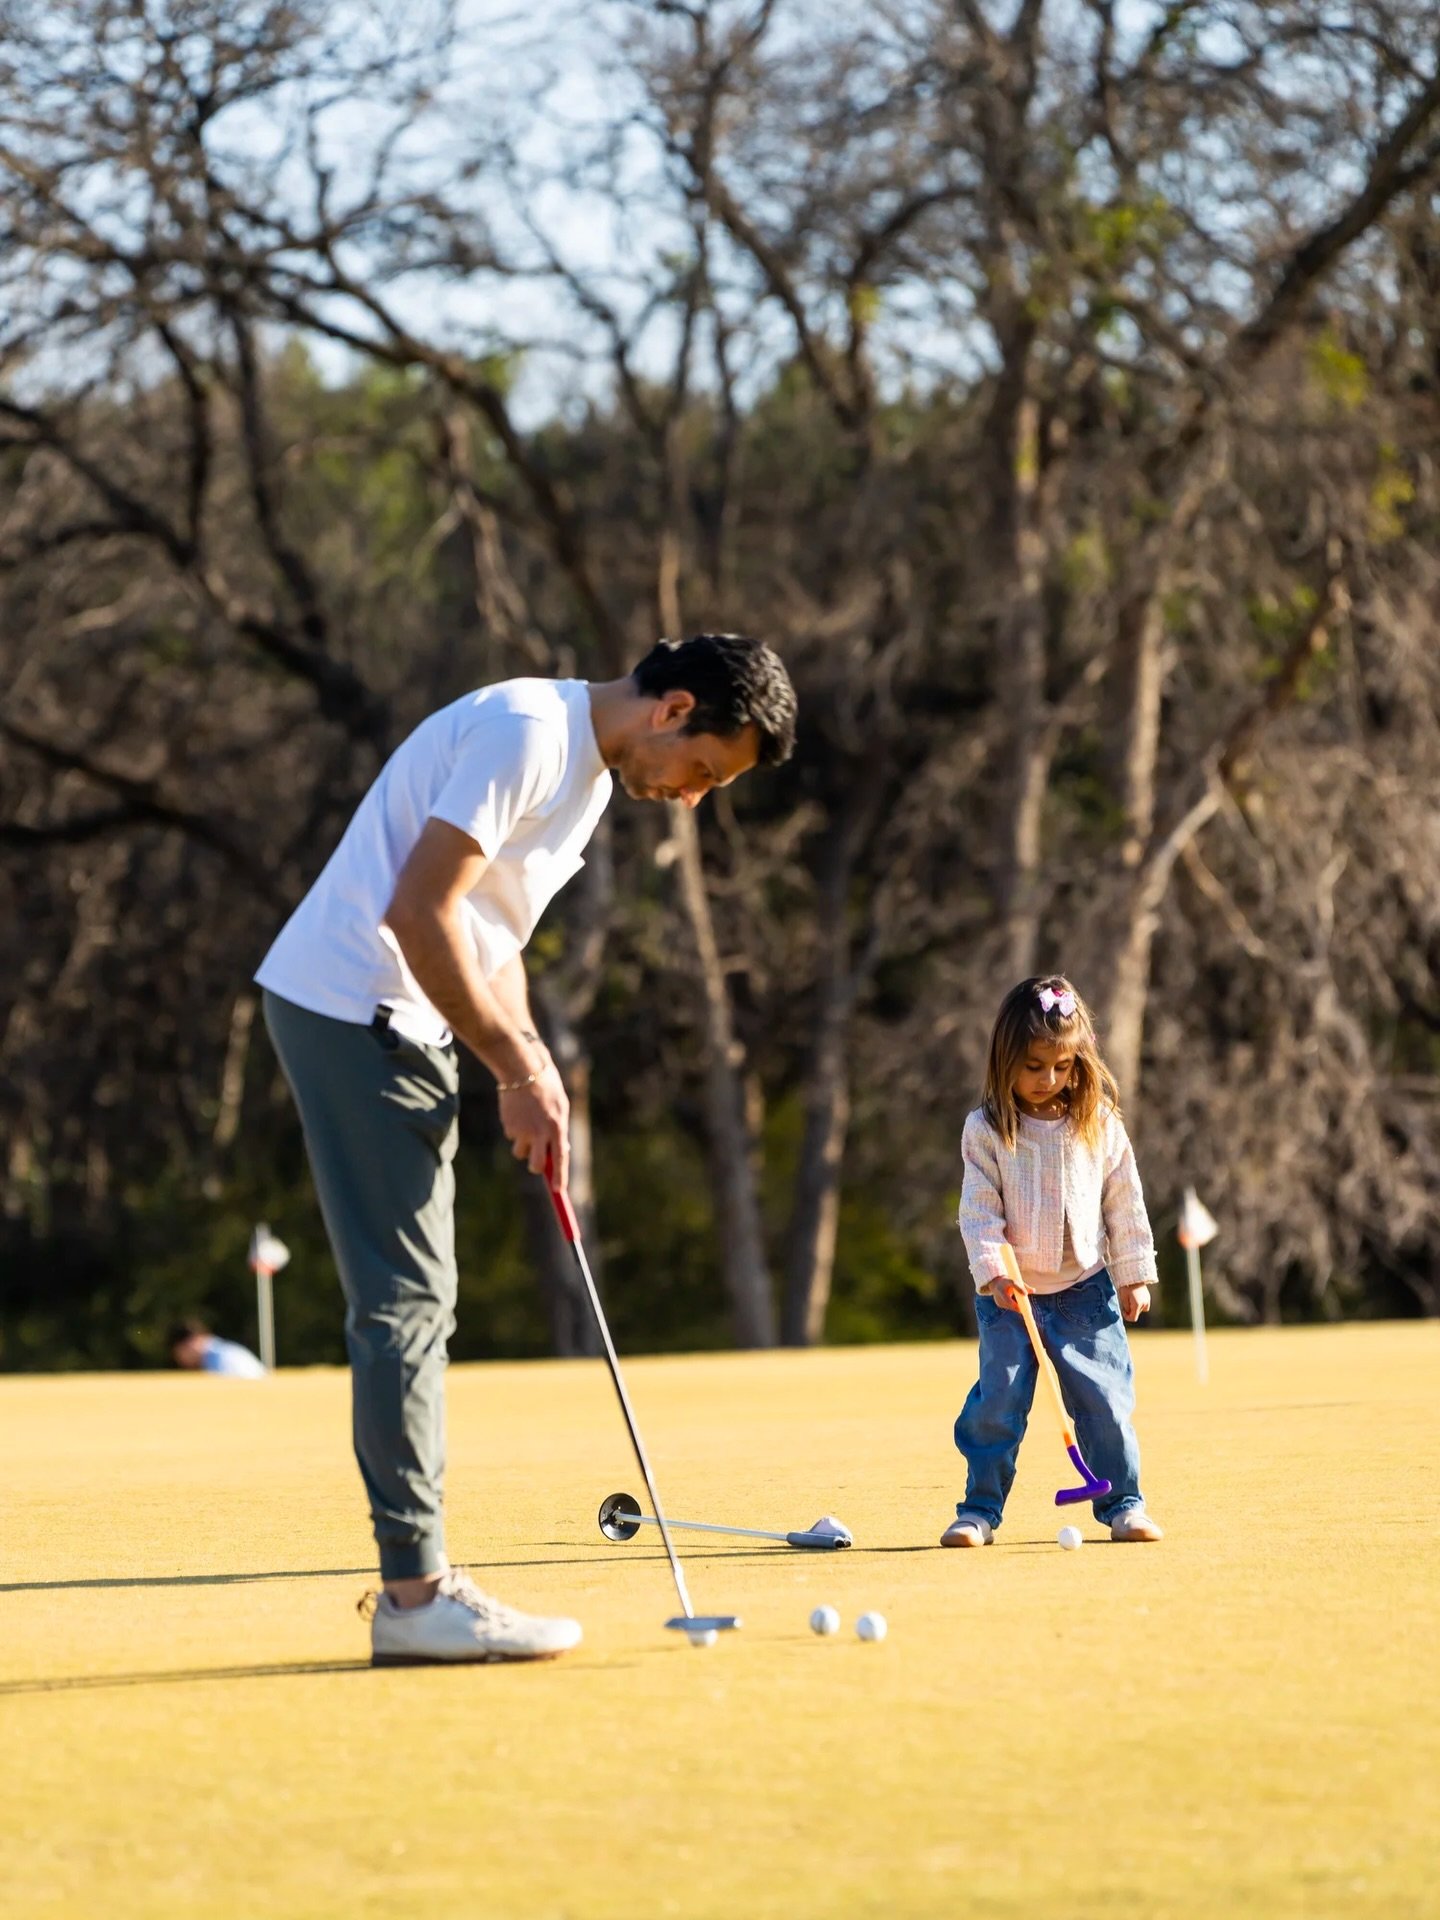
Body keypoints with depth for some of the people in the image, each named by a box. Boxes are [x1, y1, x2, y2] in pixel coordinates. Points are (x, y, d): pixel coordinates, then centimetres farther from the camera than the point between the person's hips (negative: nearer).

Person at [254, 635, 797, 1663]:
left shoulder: (592, 772, 16)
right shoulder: (527, 732, -16)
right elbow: (417, 909, -22)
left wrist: (529, 1075, 7)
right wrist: (521, 1065, -14)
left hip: (396, 1025, 10)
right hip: (350, 1003, -10)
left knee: (416, 1303, 11)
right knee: (405, 1300, -10)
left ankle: (416, 1581, 14)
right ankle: (416, 1590, -9)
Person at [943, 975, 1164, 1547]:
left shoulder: (1100, 1126, 1)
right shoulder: (986, 1130, -4)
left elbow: (1125, 1205, 7)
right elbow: (979, 1209, -8)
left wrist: (1134, 1275, 6)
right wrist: (992, 1270, -21)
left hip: (1085, 1288, 1)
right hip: (1008, 1293, -1)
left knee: (1105, 1400, -1)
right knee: (997, 1402, -6)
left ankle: (1121, 1503, 12)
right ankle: (980, 1509, 4)